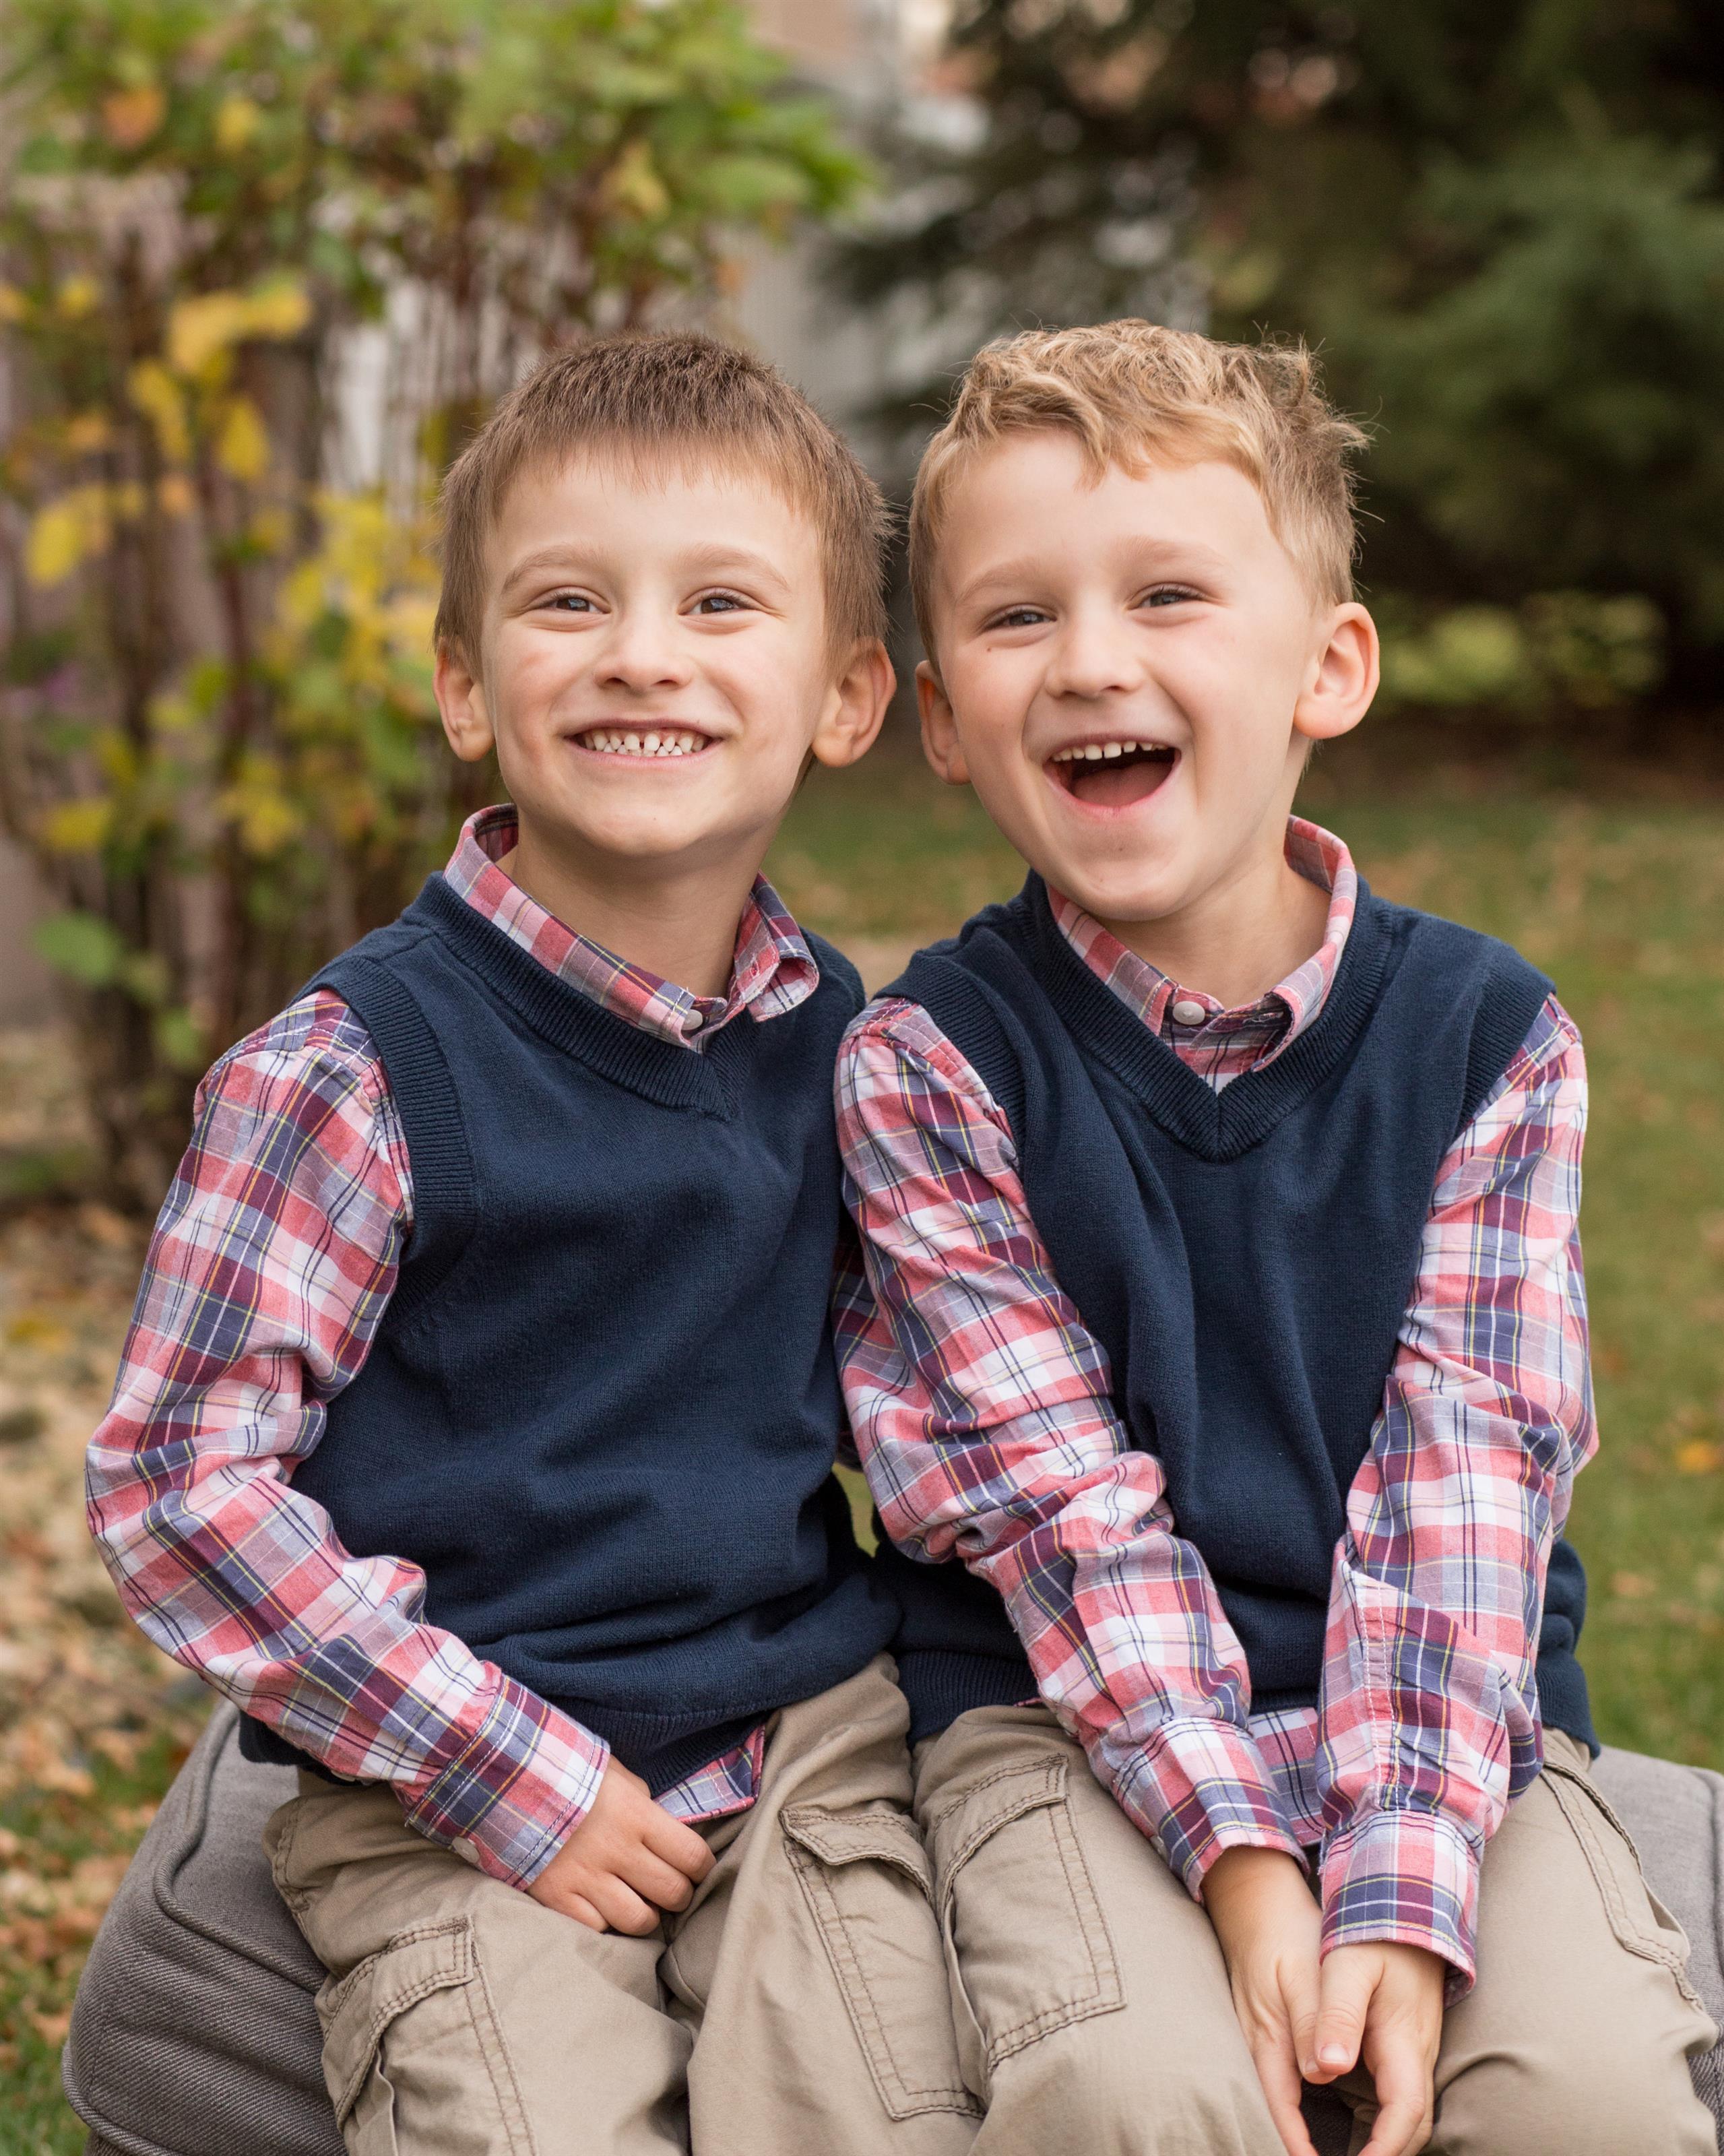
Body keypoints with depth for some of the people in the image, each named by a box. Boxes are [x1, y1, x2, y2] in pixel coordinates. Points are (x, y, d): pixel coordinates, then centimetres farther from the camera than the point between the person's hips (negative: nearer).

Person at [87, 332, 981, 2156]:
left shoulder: (843, 1037, 5)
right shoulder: (348, 1068, -12)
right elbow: (176, 1489, -13)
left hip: (808, 1745, 4)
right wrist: (504, 1773, -13)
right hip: (454, 1800, -3)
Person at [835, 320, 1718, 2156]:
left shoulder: (1485, 1037, -1)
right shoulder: (928, 1063, -5)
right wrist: (1241, 1860, -21)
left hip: (1445, 1701, 2)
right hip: (1075, 1715, -1)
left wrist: (1400, 1889, -20)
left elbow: (1465, 1475, -8)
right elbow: (1060, 1501, -11)